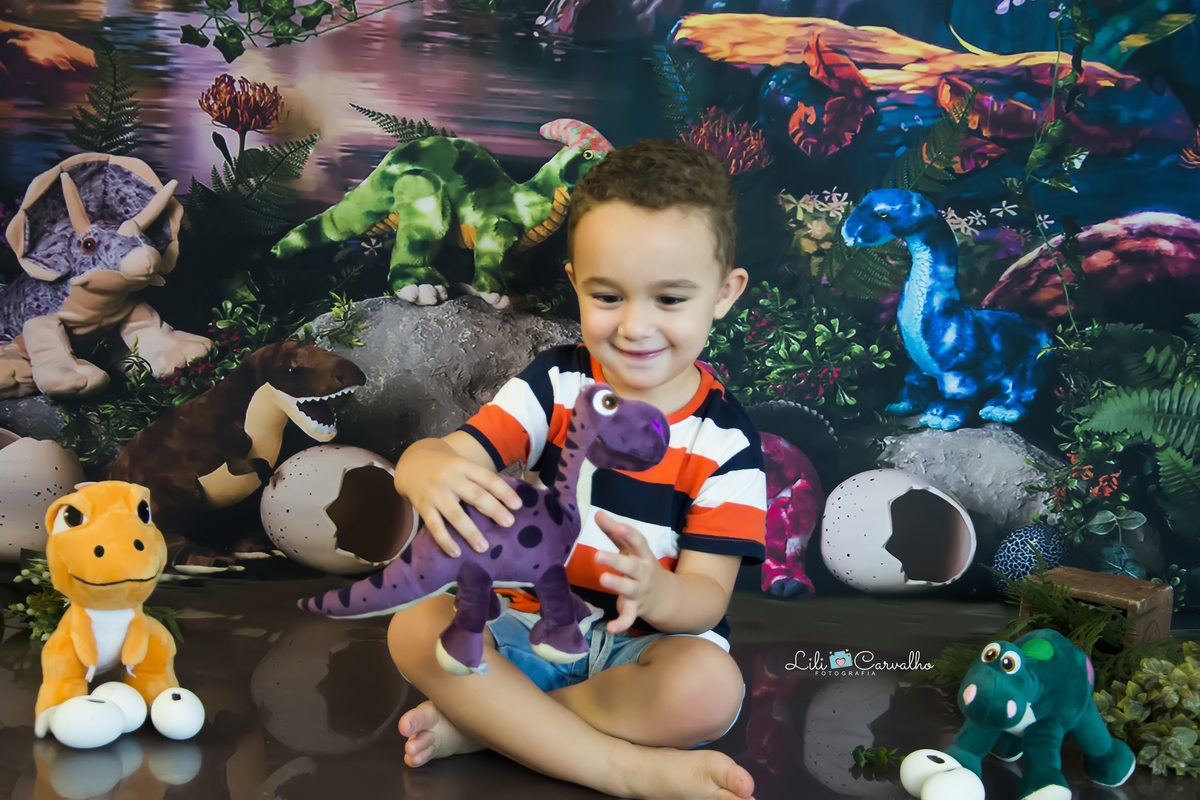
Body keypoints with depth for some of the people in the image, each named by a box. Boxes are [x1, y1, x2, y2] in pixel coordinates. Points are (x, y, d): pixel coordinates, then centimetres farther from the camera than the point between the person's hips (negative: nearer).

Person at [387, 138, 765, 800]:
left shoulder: (724, 439, -9)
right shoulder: (555, 385, -5)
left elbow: (707, 596, -14)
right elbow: (445, 453, -18)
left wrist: (653, 591, -40)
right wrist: (430, 471, -45)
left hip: (646, 644, -1)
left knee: (710, 688, -34)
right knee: (415, 630, -25)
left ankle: (484, 723, -19)